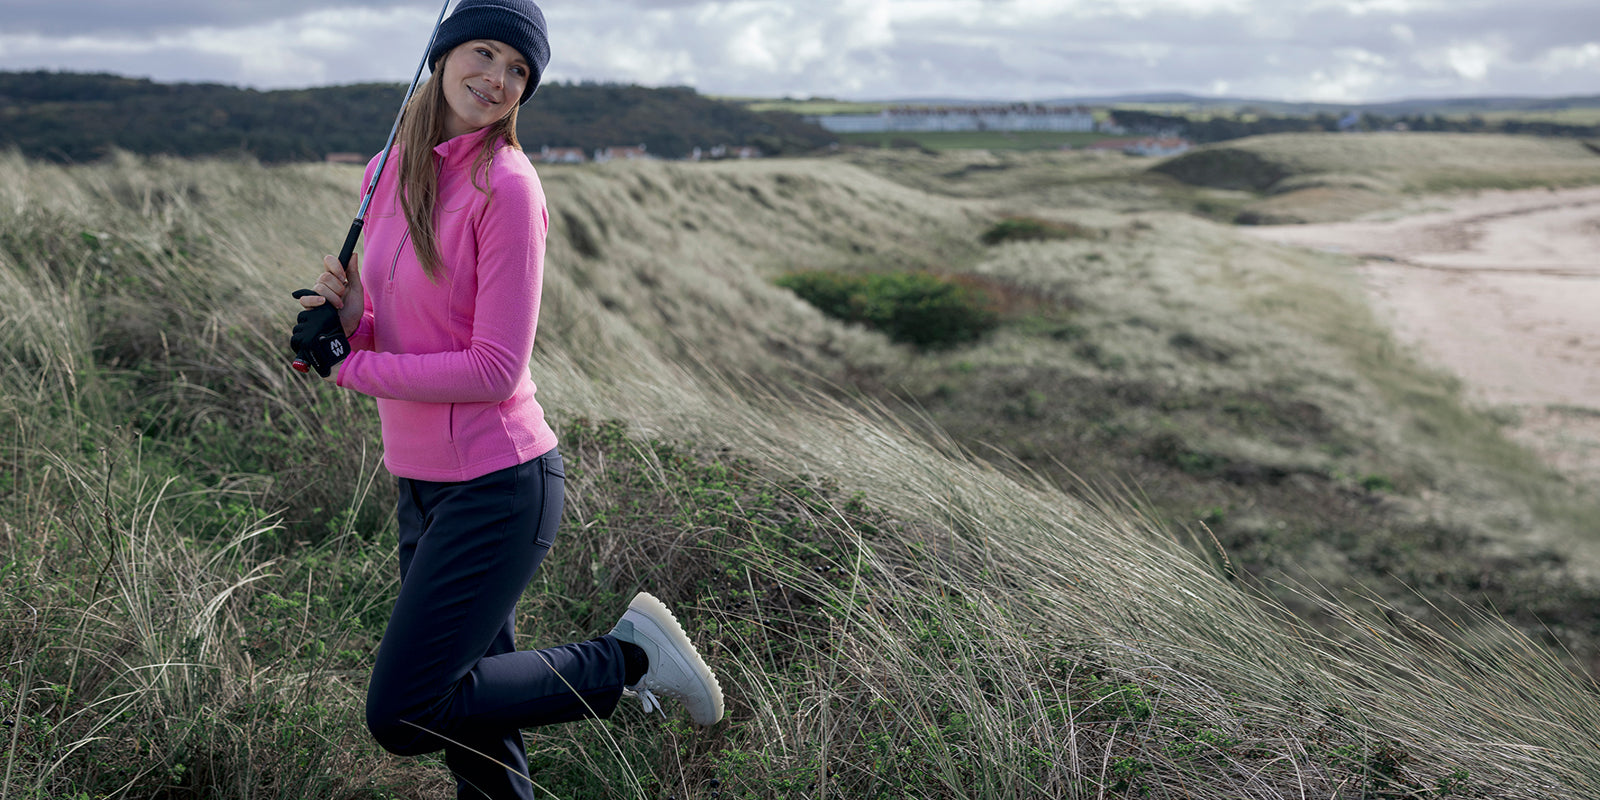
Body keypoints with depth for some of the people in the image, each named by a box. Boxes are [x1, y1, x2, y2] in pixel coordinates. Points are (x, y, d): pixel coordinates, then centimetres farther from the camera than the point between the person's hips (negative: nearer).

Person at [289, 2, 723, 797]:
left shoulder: (505, 185, -16)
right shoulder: (390, 171, 7)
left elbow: (494, 369, -18)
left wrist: (348, 366, -12)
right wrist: (350, 321, -8)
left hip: (496, 485, -7)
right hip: (422, 483, 7)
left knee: (401, 717, -6)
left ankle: (623, 659, 5)